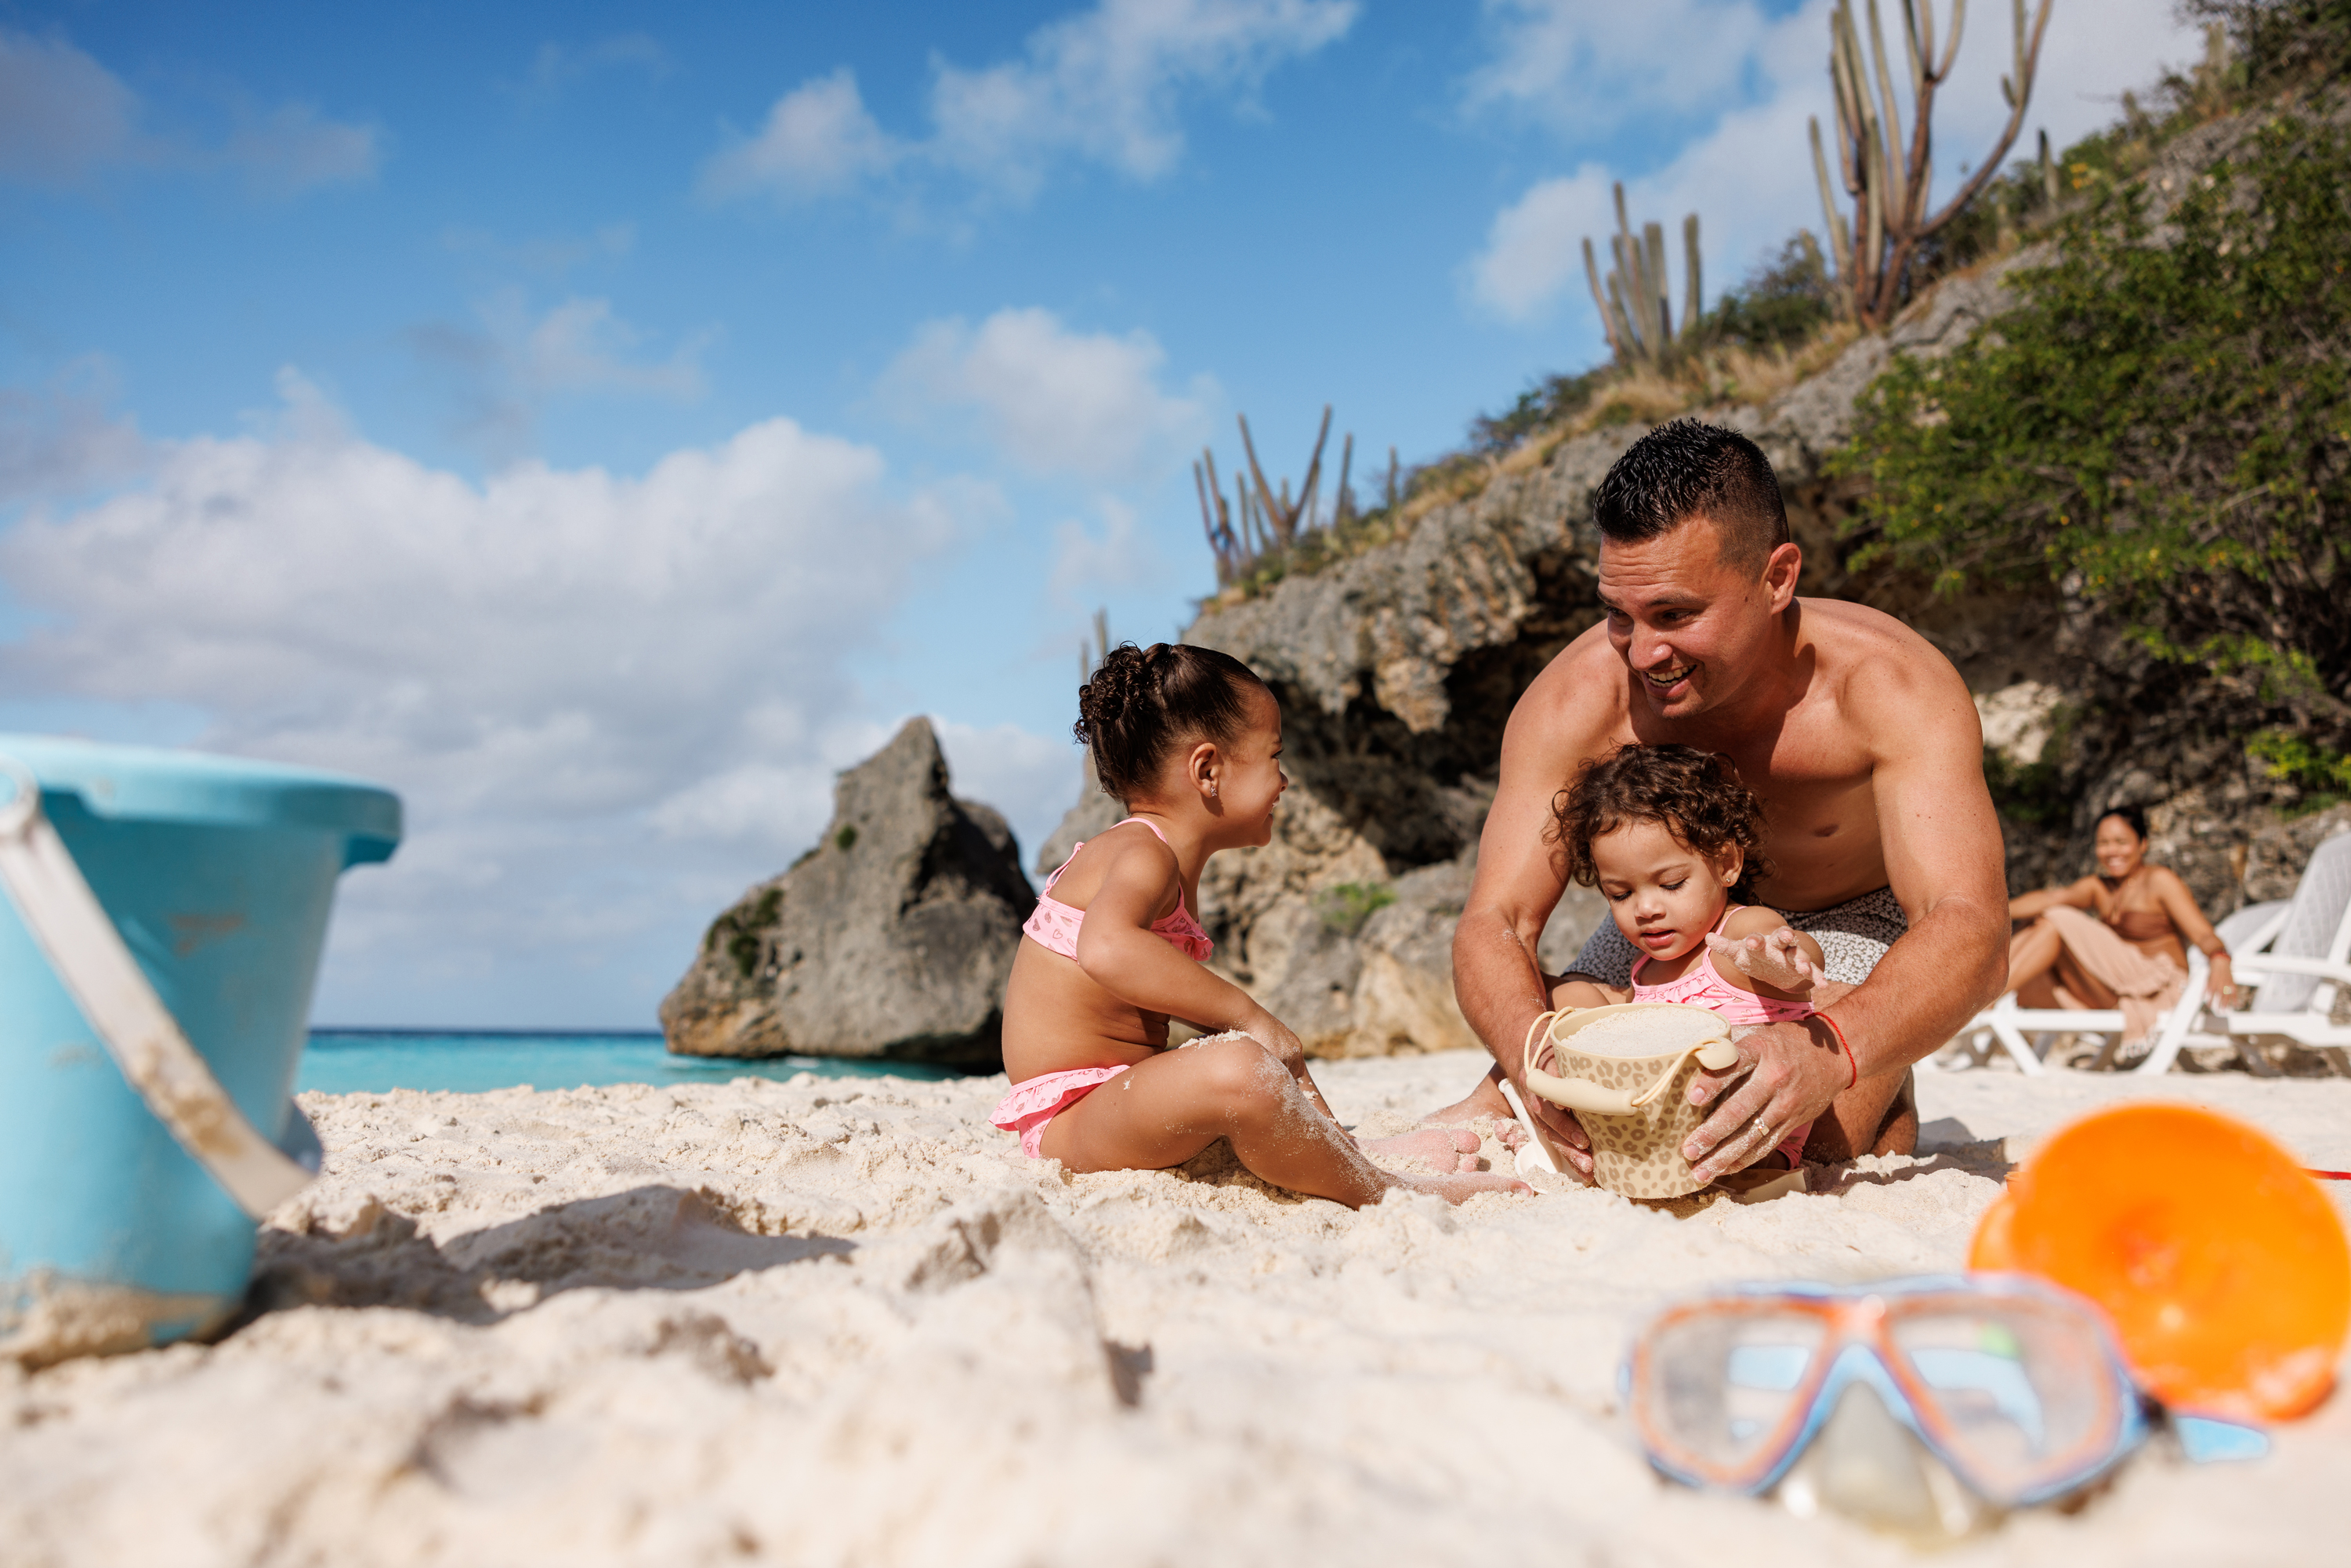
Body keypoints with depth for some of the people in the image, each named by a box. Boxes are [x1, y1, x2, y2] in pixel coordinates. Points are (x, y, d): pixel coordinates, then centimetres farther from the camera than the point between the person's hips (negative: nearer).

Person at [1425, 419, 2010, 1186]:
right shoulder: (1574, 699, -30)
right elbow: (1492, 926, -31)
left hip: (1861, 919, -2)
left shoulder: (1893, 686, -36)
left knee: (1817, 1137, -26)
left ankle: (1886, 1092, 9)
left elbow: (1973, 933, -46)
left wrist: (1828, 1052, -66)